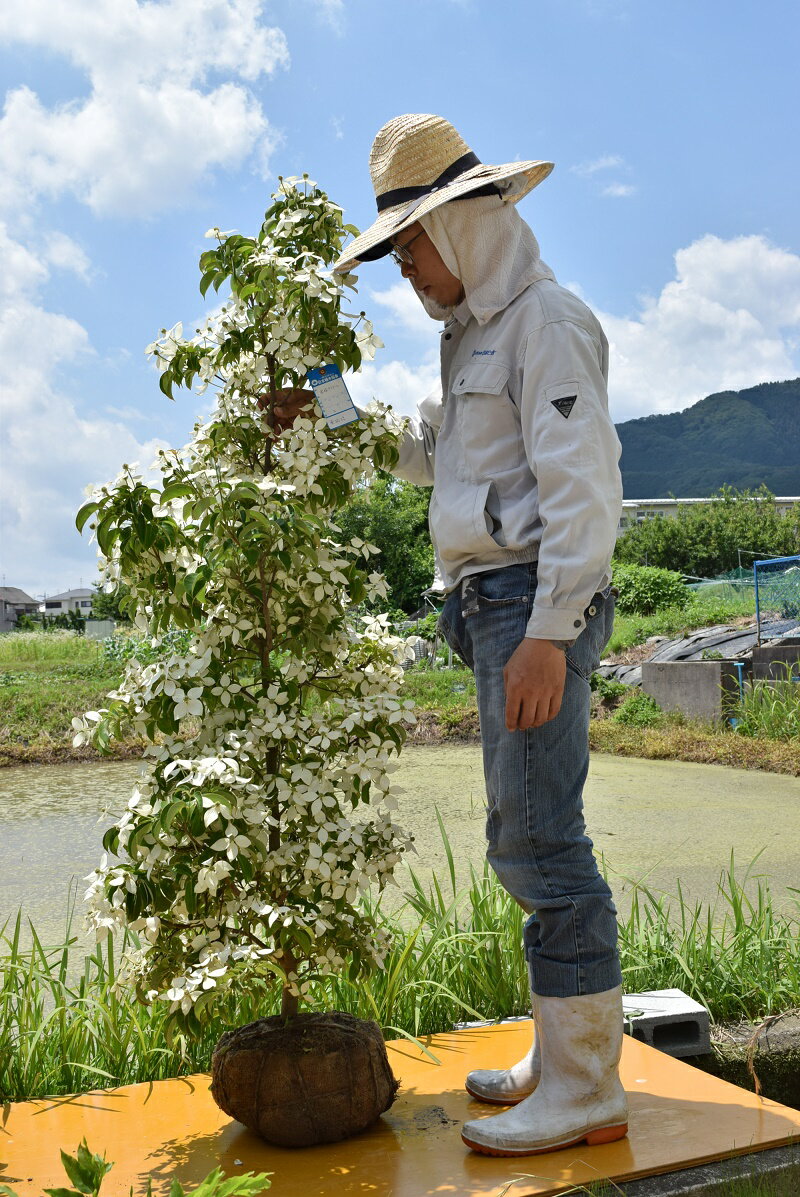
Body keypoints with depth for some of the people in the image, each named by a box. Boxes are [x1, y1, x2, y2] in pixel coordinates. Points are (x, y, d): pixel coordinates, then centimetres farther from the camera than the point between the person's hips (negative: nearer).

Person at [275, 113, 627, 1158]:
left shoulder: (546, 321, -8)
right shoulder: (478, 336, 23)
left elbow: (583, 486, -18)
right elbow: (420, 448, 35)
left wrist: (548, 632, -24)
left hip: (534, 601, -10)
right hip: (498, 610, 10)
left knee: (540, 842, -10)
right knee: (528, 841, 12)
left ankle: (585, 1095, -1)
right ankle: (563, 1062, 22)